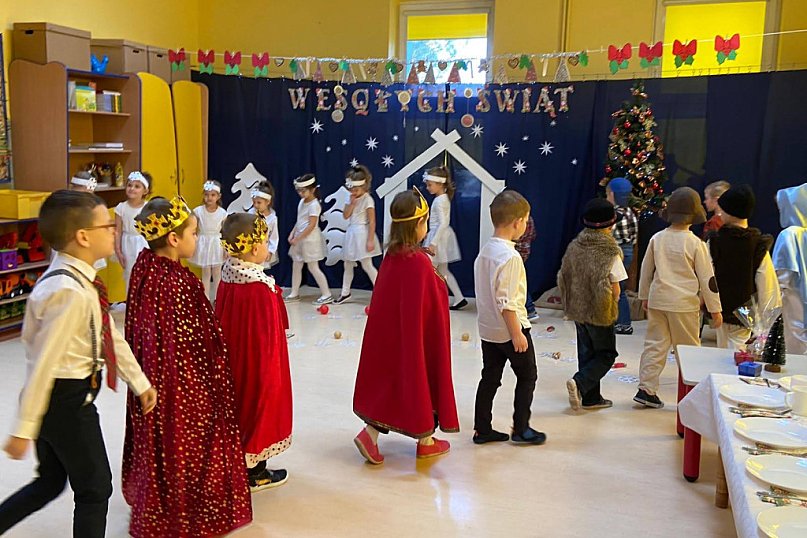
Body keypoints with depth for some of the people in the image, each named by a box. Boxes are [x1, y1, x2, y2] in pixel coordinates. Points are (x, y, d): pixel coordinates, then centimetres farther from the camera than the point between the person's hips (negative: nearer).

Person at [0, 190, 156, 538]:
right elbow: (44, 362, -26)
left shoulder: (79, 279, 4)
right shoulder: (69, 292, -27)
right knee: (95, 488, 8)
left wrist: (139, 382, 16)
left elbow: (111, 336, 10)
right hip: (68, 400, -9)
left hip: (61, 398, 9)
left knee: (50, 482, 24)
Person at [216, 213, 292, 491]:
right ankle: (254, 473, 23)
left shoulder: (229, 277, -2)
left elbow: (223, 322, 8)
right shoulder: (260, 288, -26)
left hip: (234, 360, 8)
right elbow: (266, 337, -22)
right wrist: (271, 369, -11)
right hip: (257, 363, -8)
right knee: (258, 407, 8)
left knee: (241, 403, 20)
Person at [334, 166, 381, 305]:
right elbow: (346, 215, 2)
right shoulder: (352, 198, 8)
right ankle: (345, 293, 22)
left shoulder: (367, 199, -13)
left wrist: (370, 240, -19)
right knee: (348, 264, 12)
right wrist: (352, 203, -10)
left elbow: (372, 222, -15)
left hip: (362, 234, -8)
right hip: (351, 233, 8)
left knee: (366, 265, -7)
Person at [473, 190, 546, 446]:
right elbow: (506, 302, -24)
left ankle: (482, 429, 20)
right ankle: (521, 429, 17)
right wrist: (517, 334, -18)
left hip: (487, 328, 8)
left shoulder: (485, 250, 5)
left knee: (490, 377, 14)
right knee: (527, 376, 10)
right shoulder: (510, 256, -22)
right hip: (509, 328, -8)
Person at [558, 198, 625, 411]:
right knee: (606, 354, 9)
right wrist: (613, 302, 4)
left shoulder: (574, 246, 0)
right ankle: (580, 383, -11)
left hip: (577, 308, 6)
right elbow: (615, 288, -17)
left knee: (586, 352, 15)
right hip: (599, 313, -6)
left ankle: (591, 398, 21)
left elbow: (563, 278, 5)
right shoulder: (610, 252, -17)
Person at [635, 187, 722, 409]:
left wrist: (644, 296, 23)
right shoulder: (696, 244, -10)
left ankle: (646, 389, 6)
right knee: (689, 349, 8)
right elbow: (707, 279, -5)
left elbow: (646, 270, 10)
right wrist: (715, 309, 3)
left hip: (658, 300, 3)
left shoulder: (657, 239, 1)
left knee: (655, 345, 8)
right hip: (684, 304, -3)